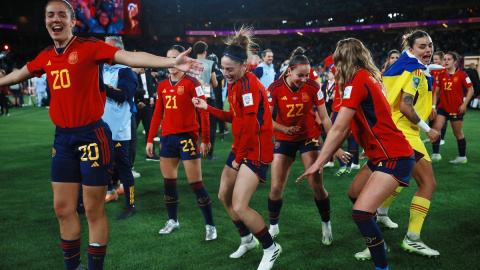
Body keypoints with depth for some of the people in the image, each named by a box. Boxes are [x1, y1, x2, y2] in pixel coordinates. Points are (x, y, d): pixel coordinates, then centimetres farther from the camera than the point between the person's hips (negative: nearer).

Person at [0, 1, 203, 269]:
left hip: (92, 135, -6)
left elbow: (130, 57, -23)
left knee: (94, 209, 1)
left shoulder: (89, 46, -9)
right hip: (62, 138, 6)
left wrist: (171, 62, -36)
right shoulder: (46, 57, 9)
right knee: (63, 208, 13)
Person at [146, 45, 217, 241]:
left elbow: (204, 111, -10)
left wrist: (206, 140, -13)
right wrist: (150, 140, 11)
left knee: (195, 184, -4)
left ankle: (210, 225, 7)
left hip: (188, 136, -6)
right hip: (167, 137, 6)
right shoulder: (162, 86, 9)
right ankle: (172, 220, 29)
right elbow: (157, 114, 14)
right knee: (168, 181, 11)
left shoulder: (191, 83, -8)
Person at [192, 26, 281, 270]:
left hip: (256, 150, -10)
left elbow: (250, 127, -22)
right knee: (224, 196, 18)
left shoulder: (249, 84, -20)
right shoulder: (234, 83, 8)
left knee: (239, 207, -14)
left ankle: (271, 248, 9)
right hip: (241, 148, 10)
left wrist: (239, 157, -14)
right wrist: (207, 108, 11)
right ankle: (247, 240, 38)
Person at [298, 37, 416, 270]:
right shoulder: (367, 78, 11)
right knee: (354, 194, 24)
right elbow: (346, 127, 14)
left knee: (361, 212, -19)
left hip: (394, 157, -10)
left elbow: (338, 128, -21)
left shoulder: (356, 82, -18)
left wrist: (319, 162, -16)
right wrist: (329, 154, 14)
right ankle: (378, 245, 40)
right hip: (382, 154, 10)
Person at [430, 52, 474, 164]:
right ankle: (436, 155, 2)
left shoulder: (461, 75, -8)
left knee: (458, 133, 6)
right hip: (443, 107, 4)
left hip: (456, 109, -4)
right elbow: (437, 91, 11)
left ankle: (462, 157, 22)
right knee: (435, 128, -7)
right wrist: (434, 106, 2)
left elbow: (470, 89, -6)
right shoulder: (441, 76, 5)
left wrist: (464, 104, -13)